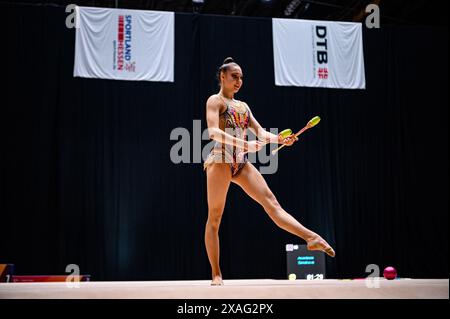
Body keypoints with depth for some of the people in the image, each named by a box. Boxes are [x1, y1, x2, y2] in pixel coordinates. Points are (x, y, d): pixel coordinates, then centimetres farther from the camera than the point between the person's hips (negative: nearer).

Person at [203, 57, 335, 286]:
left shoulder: (243, 106, 22)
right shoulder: (215, 100, 1)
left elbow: (260, 132, 17)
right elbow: (213, 132, -16)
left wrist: (279, 139, -4)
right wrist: (245, 144, -26)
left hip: (242, 163, 6)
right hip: (220, 160, -6)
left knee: (271, 202, -9)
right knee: (214, 217, -2)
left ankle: (311, 237, -20)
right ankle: (216, 274, 3)